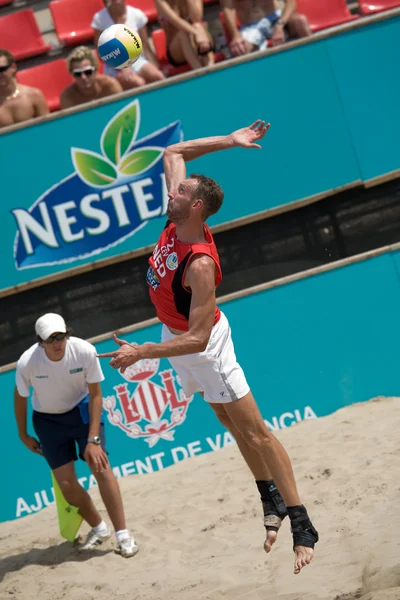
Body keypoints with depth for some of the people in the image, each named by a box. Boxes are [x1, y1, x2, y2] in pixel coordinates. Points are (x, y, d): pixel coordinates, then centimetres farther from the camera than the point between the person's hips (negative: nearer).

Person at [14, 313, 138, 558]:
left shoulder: (85, 351, -29)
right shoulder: (27, 363, -28)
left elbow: (96, 395, -17)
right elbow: (20, 398, -7)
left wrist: (93, 439, -20)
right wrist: (23, 435, 3)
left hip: (82, 410, -1)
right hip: (48, 419, 1)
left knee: (101, 466, -16)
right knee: (66, 483, -5)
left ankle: (122, 534, -7)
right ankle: (98, 528, 19)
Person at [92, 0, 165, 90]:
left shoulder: (137, 15, -2)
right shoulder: (100, 18, -9)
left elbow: (146, 47, 3)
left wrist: (156, 68, -7)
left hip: (137, 60, 3)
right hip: (115, 66, -3)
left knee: (159, 78, -27)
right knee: (139, 84, -32)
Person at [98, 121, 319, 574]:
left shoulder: (199, 265, -35)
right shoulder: (177, 222, -13)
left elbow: (198, 338, -37)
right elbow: (173, 153, 0)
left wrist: (141, 353, -40)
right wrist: (228, 141, -8)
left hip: (202, 343, -9)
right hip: (177, 335, 9)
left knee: (254, 430, -5)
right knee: (232, 424, 17)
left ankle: (301, 523, -1)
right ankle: (272, 500, 29)